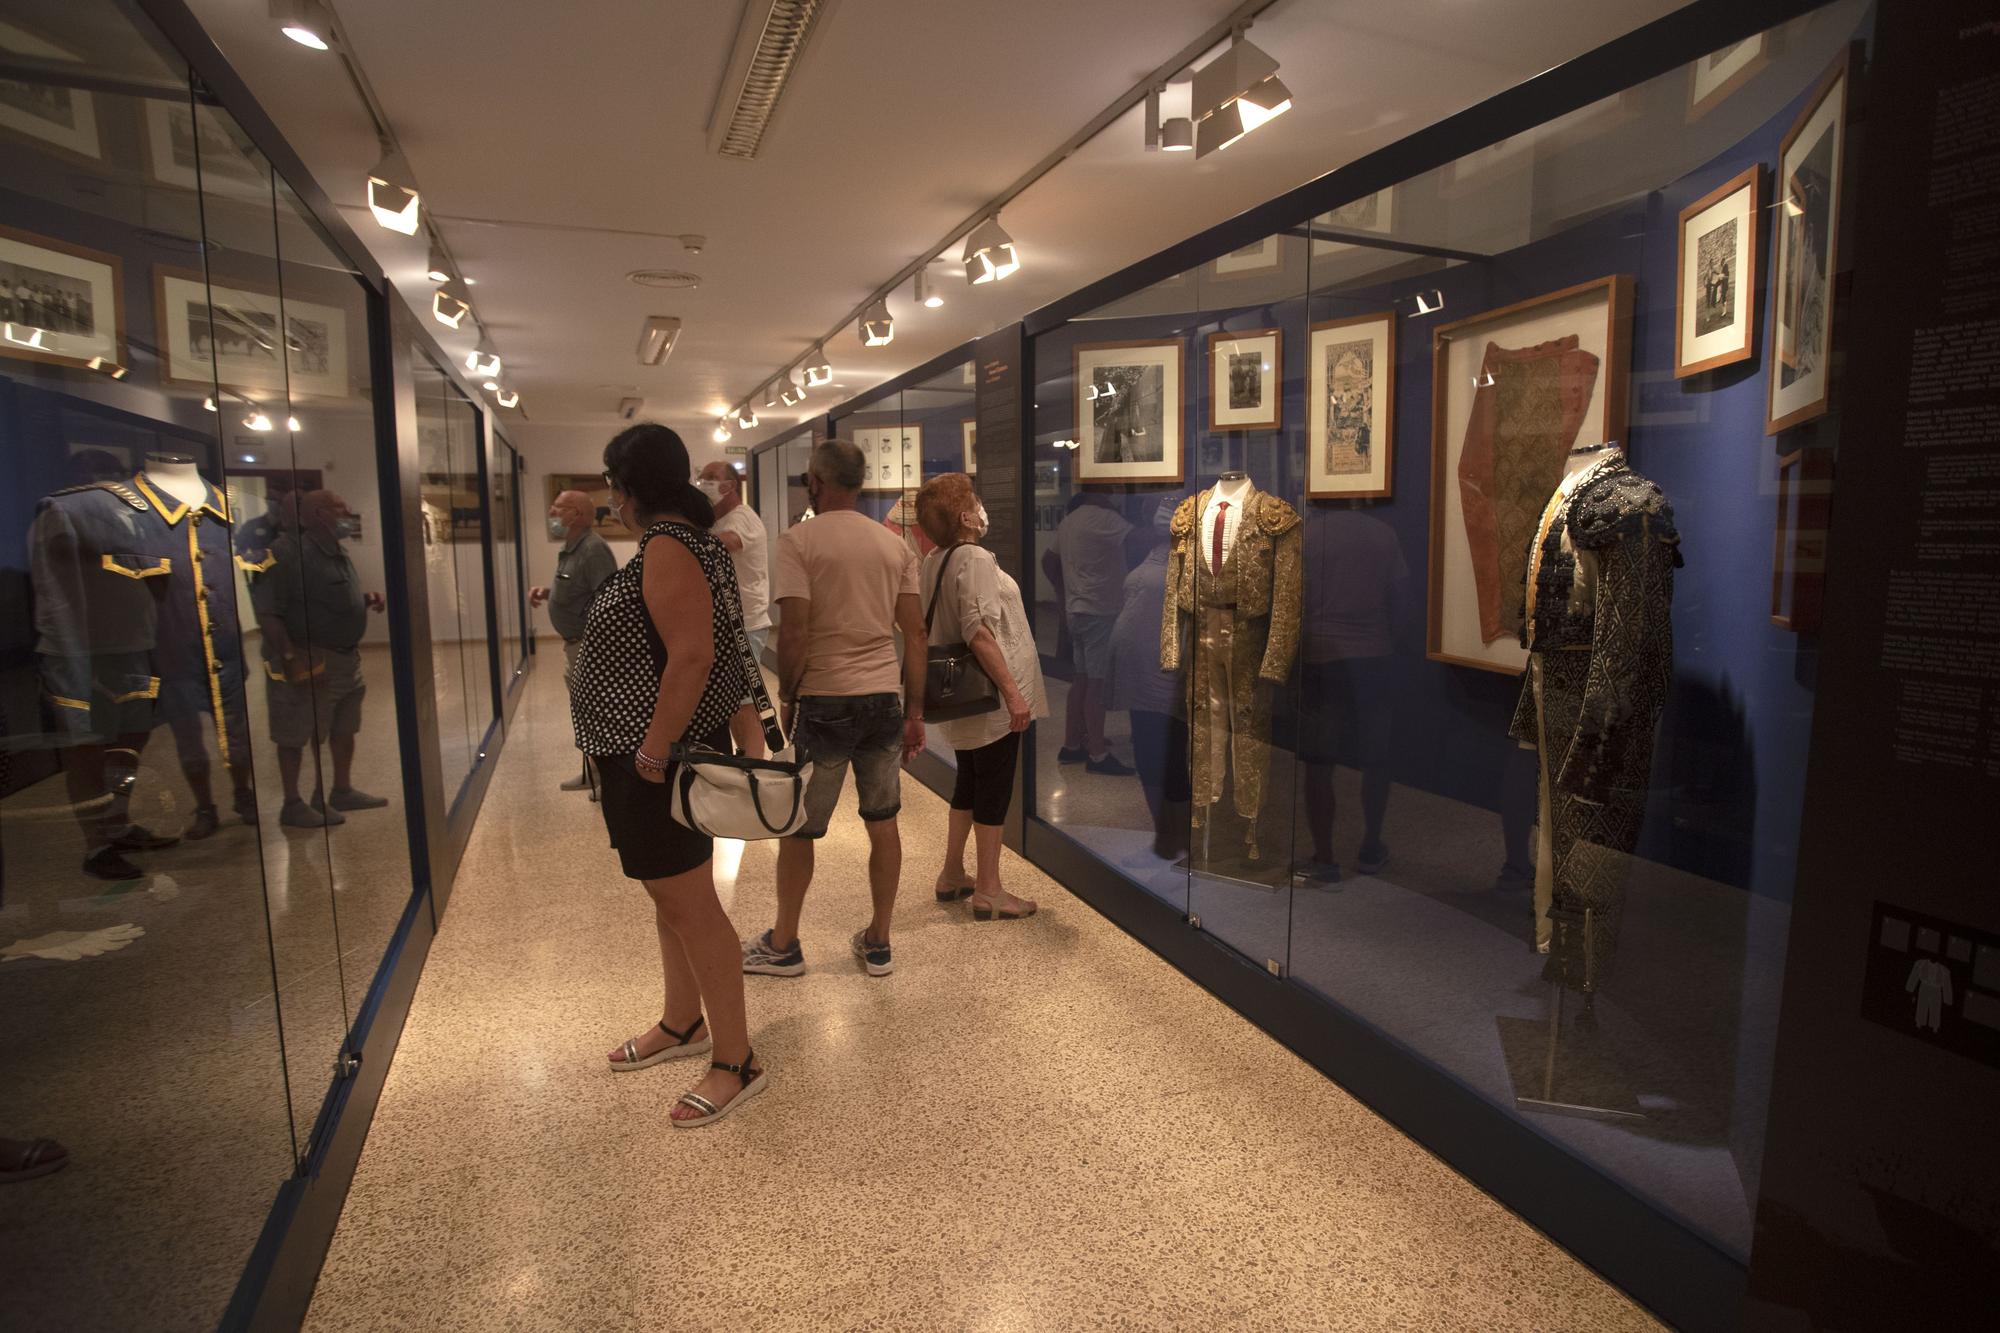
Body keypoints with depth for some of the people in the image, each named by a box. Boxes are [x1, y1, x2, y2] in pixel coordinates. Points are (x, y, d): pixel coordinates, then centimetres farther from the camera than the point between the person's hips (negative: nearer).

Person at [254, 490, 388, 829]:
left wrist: (366, 600, 5)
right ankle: (292, 805, 10)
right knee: (296, 735, 2)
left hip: (345, 657, 10)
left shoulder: (334, 550, 11)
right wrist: (290, 658, -27)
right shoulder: (286, 552, -19)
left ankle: (342, 791, 29)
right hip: (308, 662, -9)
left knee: (344, 728, 17)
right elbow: (267, 612, -23)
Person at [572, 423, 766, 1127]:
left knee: (689, 903, -3)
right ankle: (682, 1024, 37)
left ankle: (736, 1062, 9)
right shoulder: (683, 539, 14)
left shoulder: (668, 548, -18)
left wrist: (653, 752, -24)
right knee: (671, 894, 20)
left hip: (659, 752, -11)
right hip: (646, 749, 11)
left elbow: (693, 656, -27)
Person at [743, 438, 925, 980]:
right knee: (883, 822, 13)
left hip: (824, 700, -5)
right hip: (886, 697, 5)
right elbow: (915, 635, 6)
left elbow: (794, 635, -14)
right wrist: (914, 711, 11)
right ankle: (878, 943, 24)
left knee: (797, 828, 10)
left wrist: (786, 699, 0)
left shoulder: (799, 541, -8)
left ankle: (783, 945, 25)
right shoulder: (895, 545, 8)